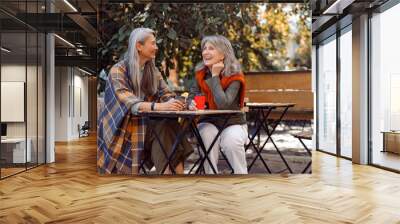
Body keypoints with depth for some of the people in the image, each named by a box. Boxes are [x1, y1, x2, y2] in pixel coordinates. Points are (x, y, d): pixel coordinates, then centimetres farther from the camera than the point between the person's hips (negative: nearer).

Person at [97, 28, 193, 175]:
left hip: (146, 123, 5)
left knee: (169, 126, -26)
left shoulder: (153, 70, 11)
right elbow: (128, 103, -23)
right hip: (125, 127, -5)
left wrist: (178, 103, -23)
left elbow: (166, 95, 2)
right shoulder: (118, 71, -9)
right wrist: (159, 106, -39)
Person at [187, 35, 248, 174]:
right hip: (209, 122, 3)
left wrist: (215, 76, -23)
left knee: (232, 142, -31)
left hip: (233, 123, -2)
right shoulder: (201, 73, -1)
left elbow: (223, 104, -29)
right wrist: (191, 104, -24)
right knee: (208, 136, -30)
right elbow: (192, 96, 1)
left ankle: (242, 173, -9)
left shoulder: (235, 76, -15)